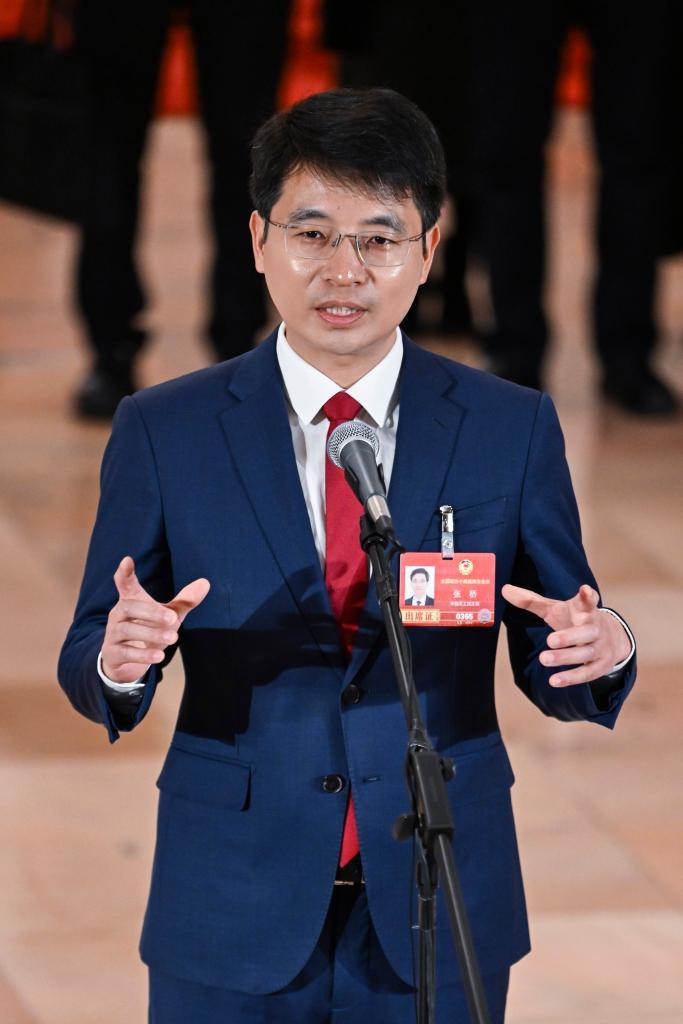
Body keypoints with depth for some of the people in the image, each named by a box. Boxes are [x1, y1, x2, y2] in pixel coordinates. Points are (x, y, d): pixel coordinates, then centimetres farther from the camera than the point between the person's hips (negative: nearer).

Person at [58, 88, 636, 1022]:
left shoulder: (513, 429, 0)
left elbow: (549, 669, 3)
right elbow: (87, 668, 1)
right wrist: (119, 658, -23)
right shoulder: (165, 430, -1)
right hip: (233, 919, -1)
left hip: (438, 917, 1)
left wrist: (598, 653, -20)